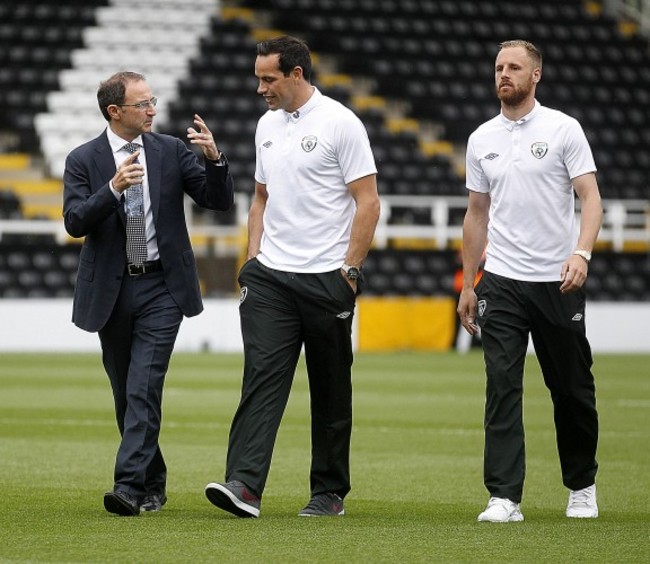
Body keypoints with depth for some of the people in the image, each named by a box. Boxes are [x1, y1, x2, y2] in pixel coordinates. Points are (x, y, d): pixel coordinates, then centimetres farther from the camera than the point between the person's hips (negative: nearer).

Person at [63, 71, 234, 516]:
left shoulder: (171, 151, 3)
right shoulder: (84, 161, 0)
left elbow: (219, 201, 0)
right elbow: (75, 222, -10)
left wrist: (215, 158, -17)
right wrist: (114, 188, -24)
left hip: (162, 287, -2)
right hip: (110, 291, 2)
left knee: (144, 387, -14)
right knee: (126, 394, 10)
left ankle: (130, 486, -20)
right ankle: (154, 485, 25)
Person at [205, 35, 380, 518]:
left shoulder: (340, 124, -9)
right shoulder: (267, 126, 12)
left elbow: (368, 202, -10)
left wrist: (350, 270, -14)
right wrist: (253, 259, 11)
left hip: (326, 279, -5)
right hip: (271, 278, 5)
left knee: (331, 391, 6)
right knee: (262, 377, -8)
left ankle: (330, 492, 15)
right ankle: (245, 486, -18)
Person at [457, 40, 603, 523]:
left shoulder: (564, 129, -3)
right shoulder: (481, 139, 10)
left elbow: (591, 197, -8)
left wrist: (582, 253, -26)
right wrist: (467, 286, 15)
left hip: (558, 282, -2)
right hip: (501, 283, 2)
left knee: (573, 388, 7)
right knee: (502, 387, -8)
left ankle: (582, 485, 25)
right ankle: (505, 497, -9)